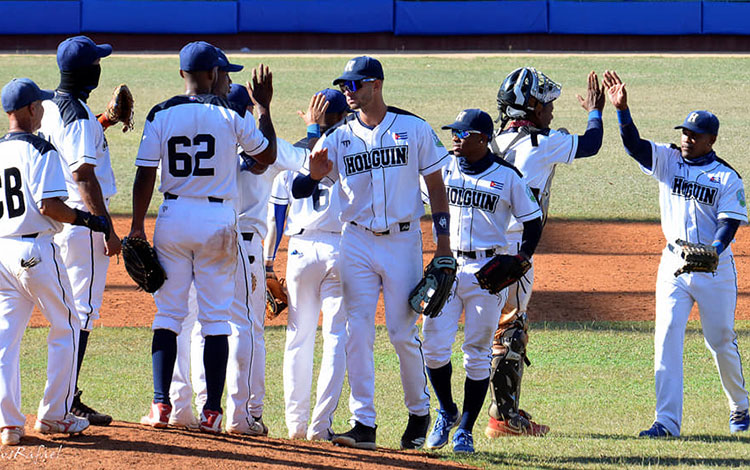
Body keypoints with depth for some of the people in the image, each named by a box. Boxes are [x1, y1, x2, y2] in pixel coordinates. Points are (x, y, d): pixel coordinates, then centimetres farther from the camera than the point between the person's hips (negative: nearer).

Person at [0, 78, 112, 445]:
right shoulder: (40, 150, -11)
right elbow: (49, 206, -18)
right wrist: (87, 220, -7)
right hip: (35, 250, -6)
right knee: (65, 329, 9)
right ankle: (53, 415, 9)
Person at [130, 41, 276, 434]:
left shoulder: (161, 115, -1)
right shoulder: (231, 116, -4)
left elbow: (145, 176, -2)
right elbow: (268, 155, 9)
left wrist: (137, 227, 4)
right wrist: (264, 107, 16)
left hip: (173, 218, 1)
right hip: (218, 220, -1)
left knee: (168, 313, 7)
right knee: (216, 317, 4)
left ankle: (161, 405, 0)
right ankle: (212, 411, 2)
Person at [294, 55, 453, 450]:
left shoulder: (415, 130, 1)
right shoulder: (338, 137, 5)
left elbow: (436, 185, 5)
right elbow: (298, 190, 1)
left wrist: (444, 242, -2)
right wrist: (315, 174, -22)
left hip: (403, 241, -2)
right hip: (357, 243, 2)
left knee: (403, 332, -2)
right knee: (358, 332, -5)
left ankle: (419, 412, 18)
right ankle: (363, 423, -4)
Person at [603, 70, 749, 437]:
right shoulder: (668, 161, 5)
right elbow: (634, 145, -8)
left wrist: (714, 251, -28)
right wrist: (621, 109, -24)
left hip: (715, 268, -3)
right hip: (674, 261, 3)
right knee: (666, 339, -8)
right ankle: (667, 421, -10)